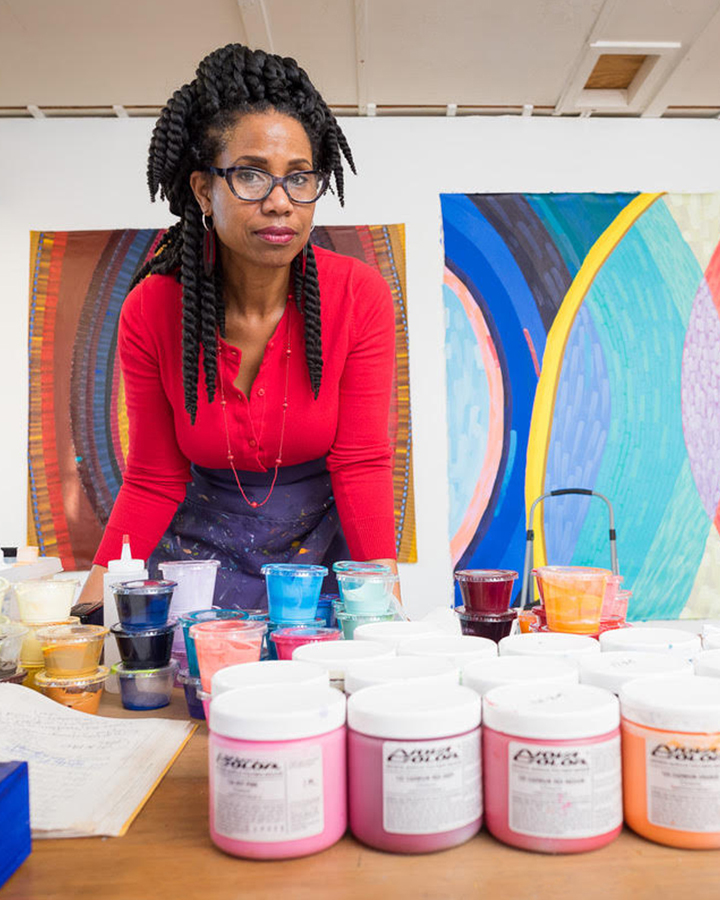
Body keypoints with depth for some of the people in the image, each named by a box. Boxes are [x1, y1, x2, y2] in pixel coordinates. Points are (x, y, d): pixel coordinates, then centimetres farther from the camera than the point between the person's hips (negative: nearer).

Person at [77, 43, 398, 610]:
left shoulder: (360, 296, -16)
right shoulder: (150, 310, -13)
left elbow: (361, 464, -15)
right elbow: (153, 482, -6)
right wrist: (90, 606, -16)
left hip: (325, 538, 0)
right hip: (203, 544, 1)